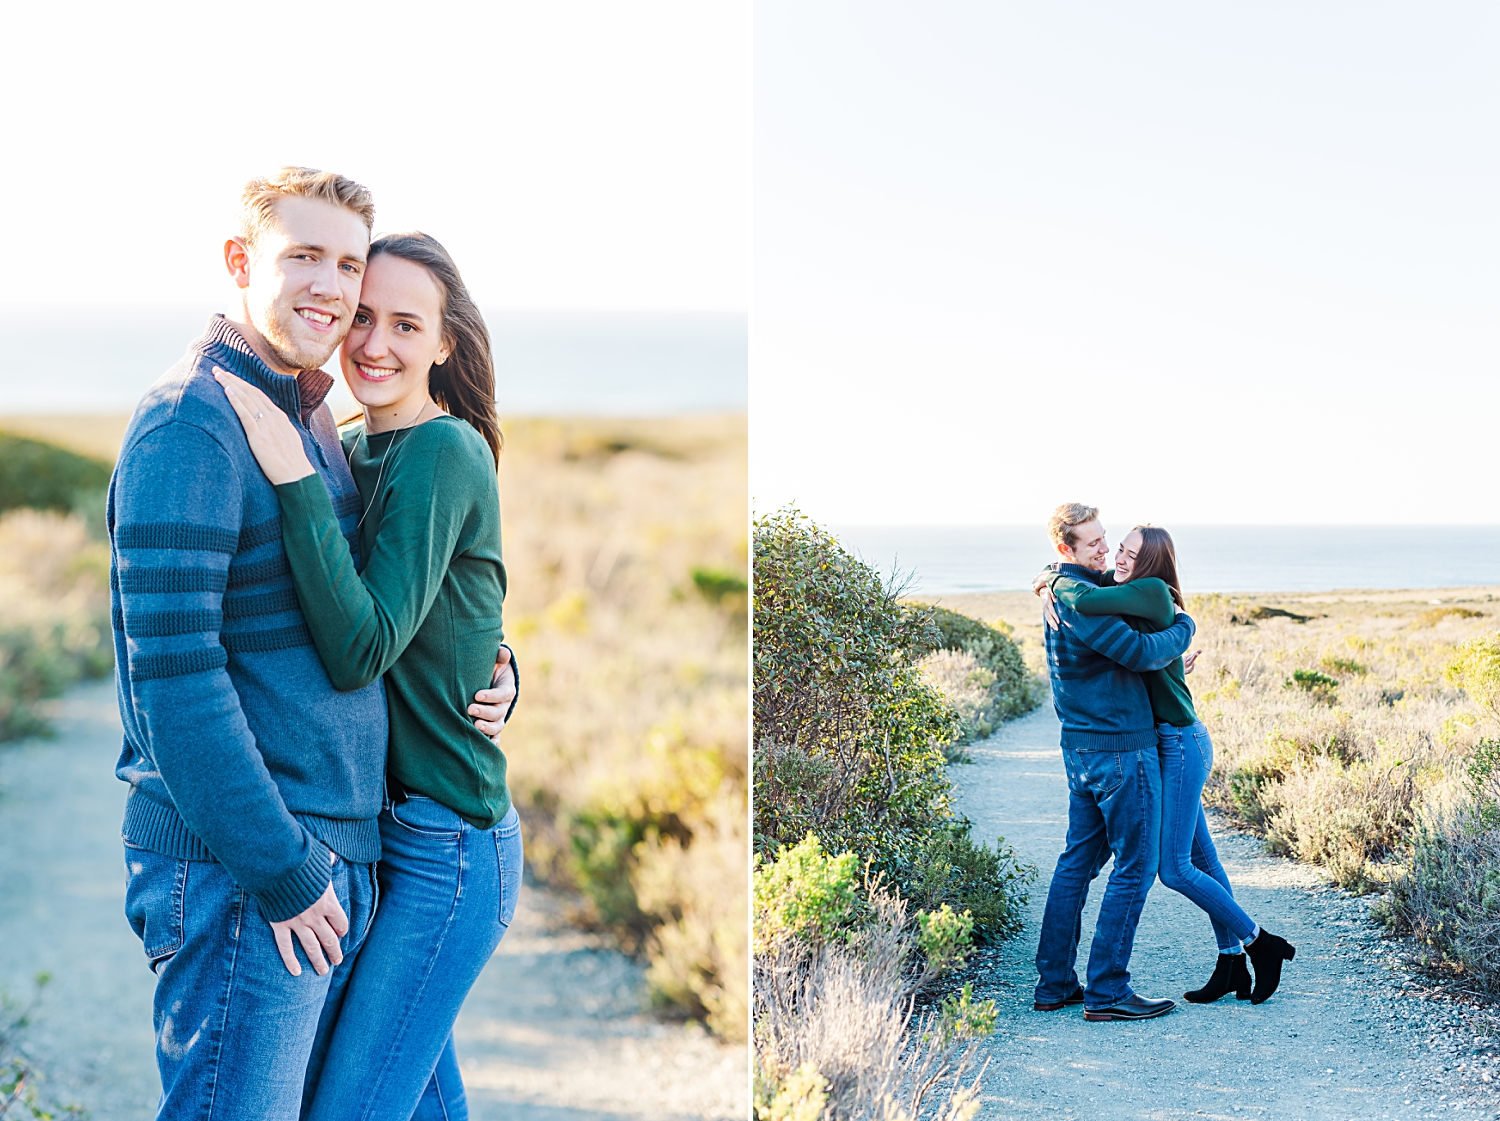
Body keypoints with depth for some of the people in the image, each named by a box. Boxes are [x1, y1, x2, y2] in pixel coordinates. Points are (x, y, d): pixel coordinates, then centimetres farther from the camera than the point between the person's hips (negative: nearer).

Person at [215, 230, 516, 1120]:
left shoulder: (446, 453, -15)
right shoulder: (355, 452, 10)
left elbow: (361, 648, -25)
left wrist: (295, 476, -27)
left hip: (447, 845, -8)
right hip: (377, 827, 8)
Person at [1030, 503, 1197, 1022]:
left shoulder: (1060, 593, 14)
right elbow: (1140, 652, -23)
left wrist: (1171, 659, 18)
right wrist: (1183, 627, -5)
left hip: (1081, 747, 10)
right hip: (1121, 747, -10)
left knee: (1078, 861, 14)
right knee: (1134, 867, -3)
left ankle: (1054, 983, 18)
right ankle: (1106, 992, -2)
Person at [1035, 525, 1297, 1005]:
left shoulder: (1152, 592, -19)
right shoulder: (1122, 589, 7)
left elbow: (1085, 600, -32)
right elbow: (1074, 574, 16)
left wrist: (1057, 582, -12)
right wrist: (1050, 592, -6)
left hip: (1180, 744, -9)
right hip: (1165, 744, 9)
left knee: (1175, 869, -5)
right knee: (1202, 859, 15)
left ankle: (1261, 943, 9)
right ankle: (1232, 964, 24)